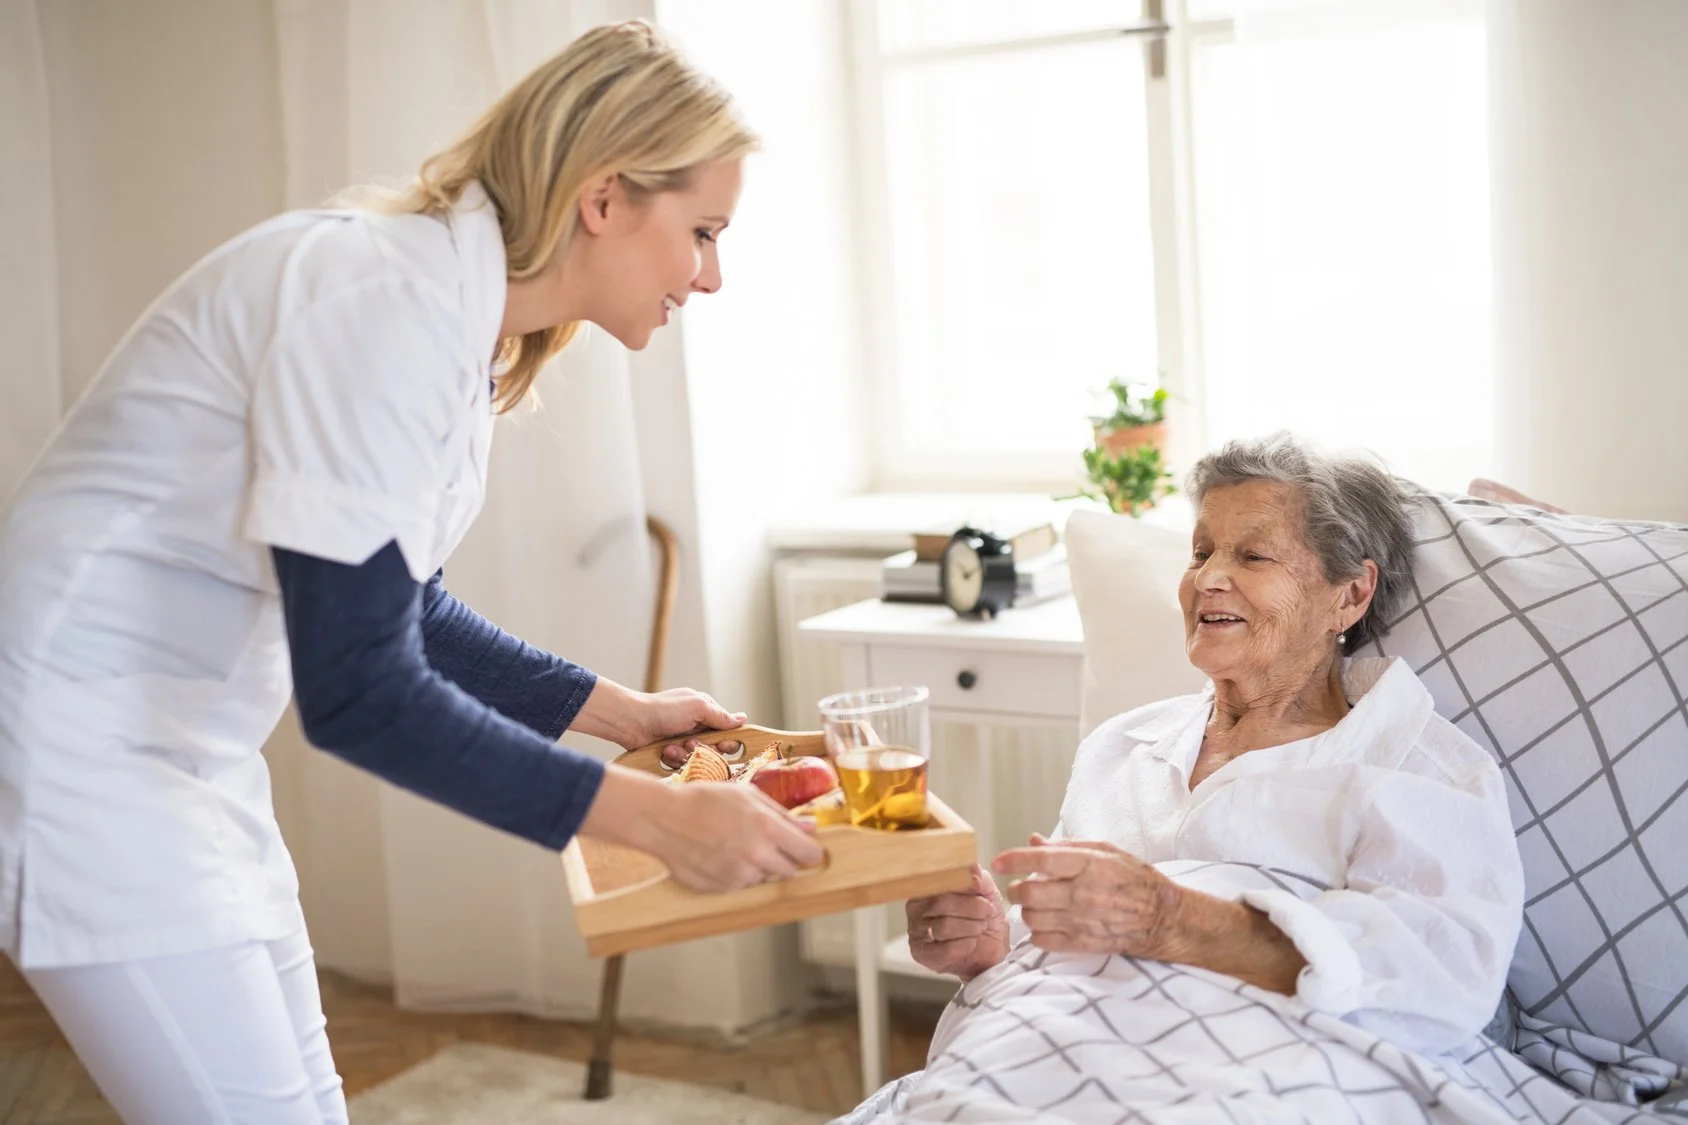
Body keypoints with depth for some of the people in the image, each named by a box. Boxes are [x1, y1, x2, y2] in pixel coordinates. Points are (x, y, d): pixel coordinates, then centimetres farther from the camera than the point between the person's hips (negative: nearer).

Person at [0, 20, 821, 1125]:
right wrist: (652, 816, -24)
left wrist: (621, 710, 13)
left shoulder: (462, 317, 5)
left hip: (189, 747, 10)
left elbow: (399, 609, 16)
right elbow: (357, 691, -27)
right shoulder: (387, 299, -24)